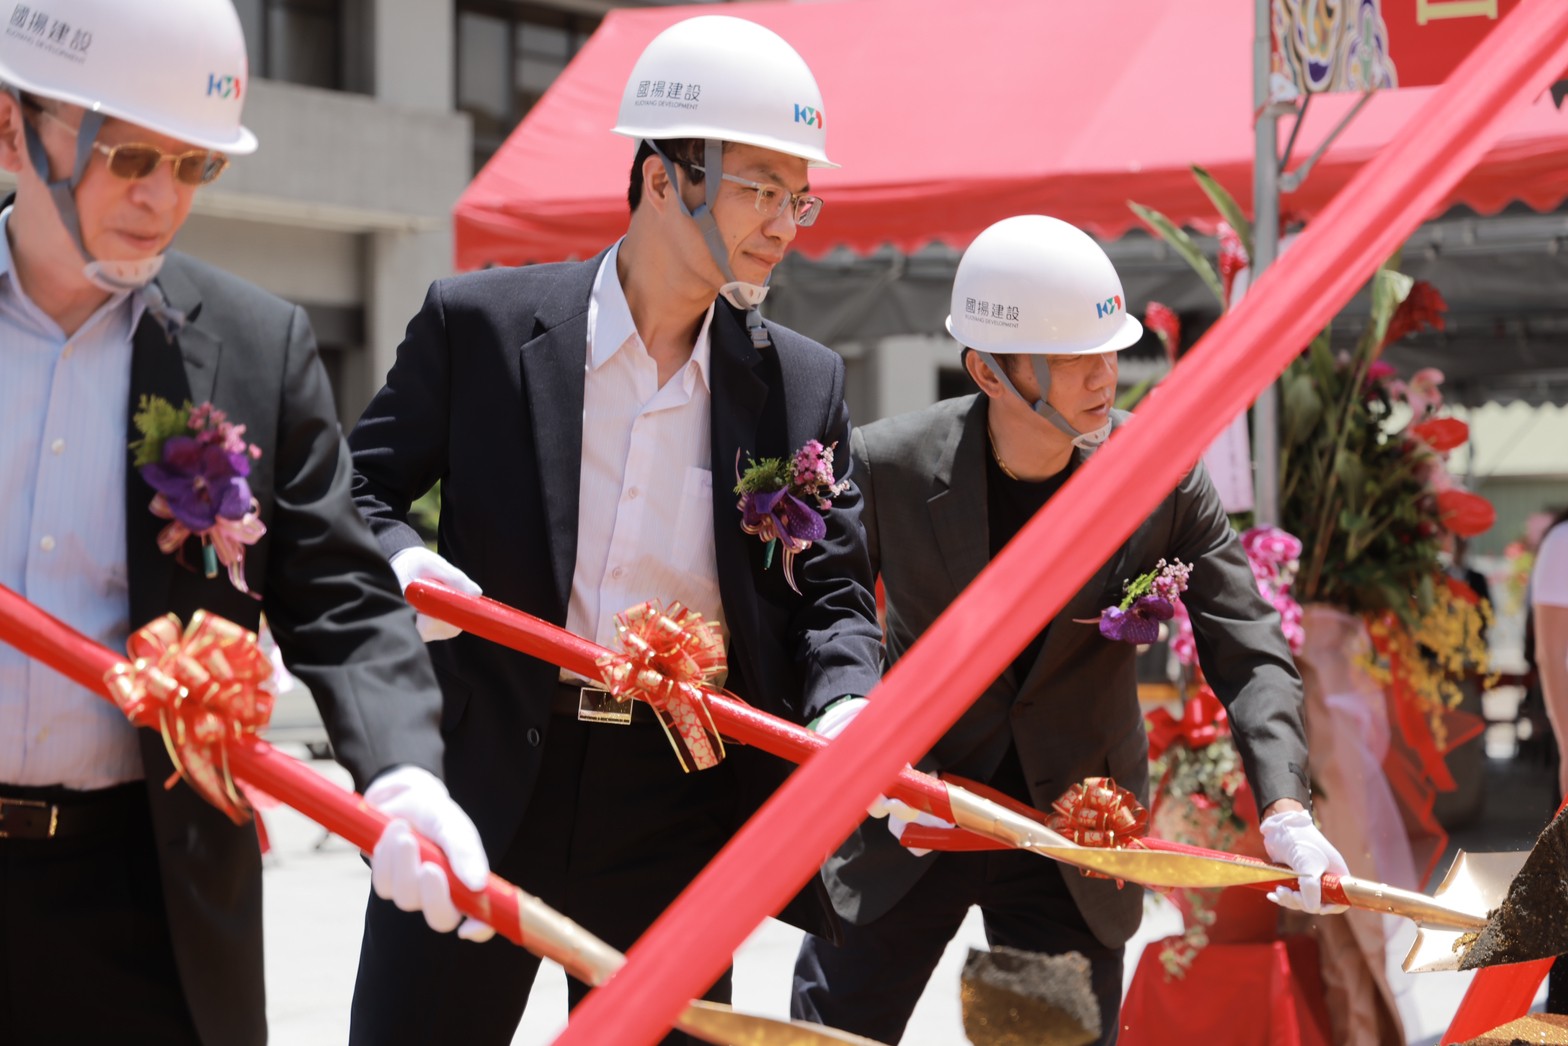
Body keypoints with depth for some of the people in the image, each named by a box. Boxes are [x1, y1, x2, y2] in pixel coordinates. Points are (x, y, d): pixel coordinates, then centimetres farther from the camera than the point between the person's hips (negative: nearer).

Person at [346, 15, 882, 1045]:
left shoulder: (806, 383, 6)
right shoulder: (478, 322, -1)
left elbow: (833, 597, 6)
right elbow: (360, 492, 5)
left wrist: (844, 710, -15)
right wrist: (402, 563, -17)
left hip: (678, 807, 2)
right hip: (481, 790, -2)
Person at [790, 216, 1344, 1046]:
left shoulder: (1162, 476, -11)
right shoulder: (887, 464, -13)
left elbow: (1249, 655, -10)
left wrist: (1284, 806, -25)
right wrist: (836, 703, -22)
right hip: (908, 814, 0)